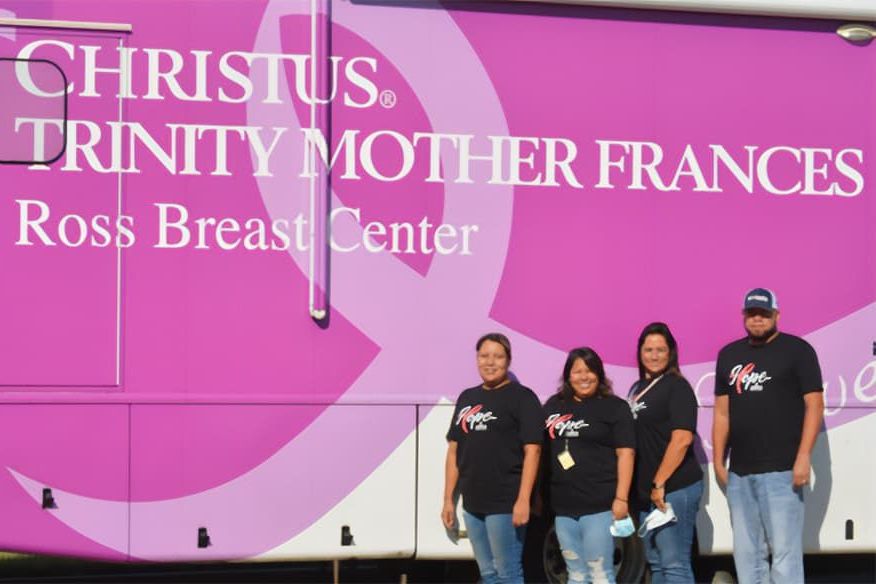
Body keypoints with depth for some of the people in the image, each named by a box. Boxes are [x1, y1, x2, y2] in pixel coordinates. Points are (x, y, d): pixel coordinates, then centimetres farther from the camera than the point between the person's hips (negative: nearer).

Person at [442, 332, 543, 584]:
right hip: (472, 504, 7)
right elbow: (454, 450, 16)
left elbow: (532, 450, -11)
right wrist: (448, 499, 12)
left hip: (506, 504, -7)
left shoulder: (522, 398, -5)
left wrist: (523, 500, -18)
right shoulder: (467, 398, 15)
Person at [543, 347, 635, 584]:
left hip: (600, 505, -5)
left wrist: (621, 498, -14)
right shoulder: (553, 406, 13)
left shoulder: (614, 407, 0)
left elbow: (625, 453, -6)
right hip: (563, 505, 5)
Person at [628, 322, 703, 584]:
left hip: (675, 488, -9)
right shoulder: (637, 388, 16)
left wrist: (660, 484, -19)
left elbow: (682, 439, -18)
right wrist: (647, 487, 14)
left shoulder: (676, 387, -8)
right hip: (646, 490, 9)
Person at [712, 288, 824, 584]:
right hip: (739, 472, 6)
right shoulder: (729, 355, 15)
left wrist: (803, 456, -13)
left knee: (785, 550, -8)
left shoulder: (797, 350, 0)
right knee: (746, 553, 10)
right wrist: (718, 461, 12)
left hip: (781, 470, -6)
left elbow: (814, 404, -5)